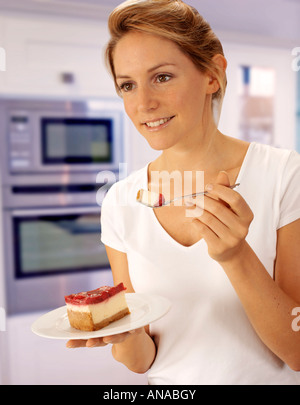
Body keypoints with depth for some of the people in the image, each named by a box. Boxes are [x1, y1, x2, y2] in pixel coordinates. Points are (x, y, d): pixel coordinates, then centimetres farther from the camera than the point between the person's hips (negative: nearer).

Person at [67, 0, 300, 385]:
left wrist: (236, 257, -26)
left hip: (268, 379, -1)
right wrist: (125, 336, -21)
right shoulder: (120, 202, -6)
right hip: (168, 386, 2)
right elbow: (143, 360, -1)